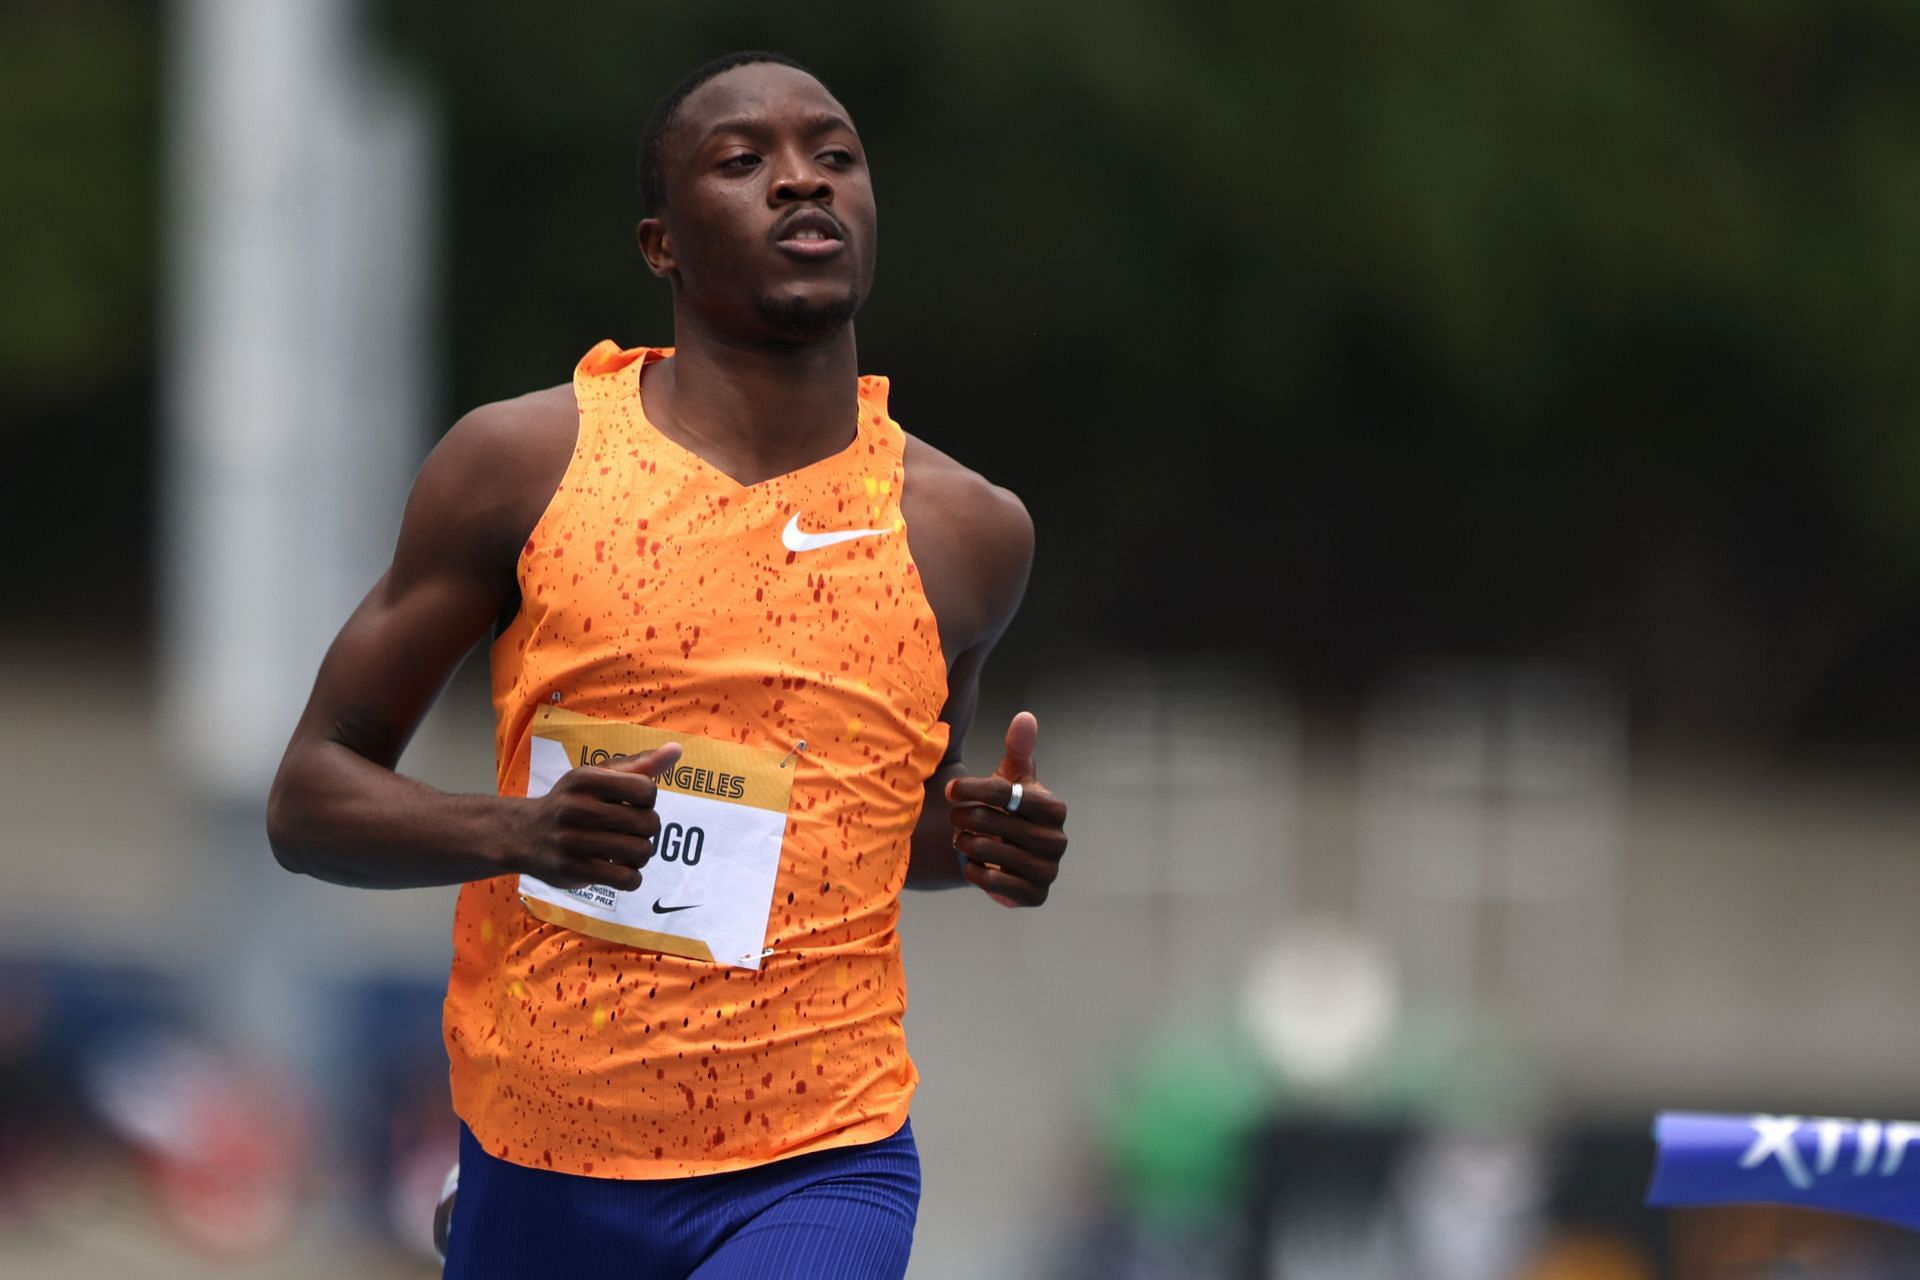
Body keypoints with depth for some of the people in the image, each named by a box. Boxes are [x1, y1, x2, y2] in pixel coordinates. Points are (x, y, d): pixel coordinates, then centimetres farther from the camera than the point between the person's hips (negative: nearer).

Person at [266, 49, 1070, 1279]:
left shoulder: (968, 533, 4)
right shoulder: (523, 464, -3)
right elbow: (312, 797, 0)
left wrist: (979, 844, 0)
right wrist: (518, 832, -18)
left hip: (817, 1169, 0)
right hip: (535, 1165, 0)